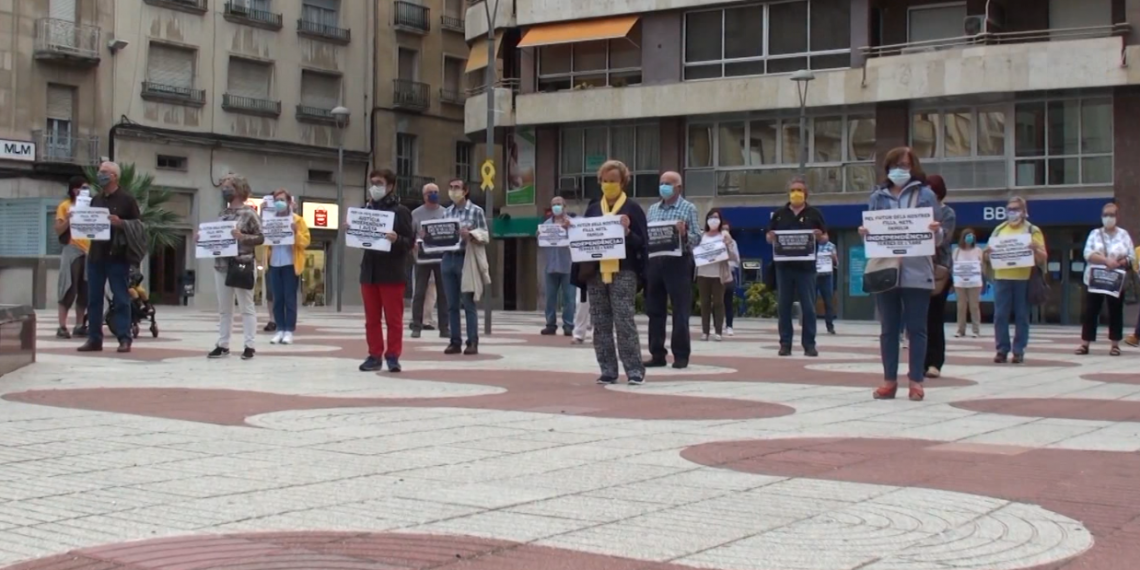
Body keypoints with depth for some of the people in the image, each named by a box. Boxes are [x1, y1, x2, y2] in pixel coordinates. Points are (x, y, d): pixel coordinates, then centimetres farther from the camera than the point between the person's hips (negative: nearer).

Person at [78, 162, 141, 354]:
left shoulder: (126, 199, -2)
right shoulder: (96, 200, 16)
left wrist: (120, 223, -21)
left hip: (117, 256, -6)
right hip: (96, 255, 6)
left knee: (121, 299, -4)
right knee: (94, 298, 6)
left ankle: (124, 339, -3)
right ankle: (94, 339, 11)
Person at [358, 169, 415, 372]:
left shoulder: (400, 211, -5)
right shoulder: (366, 209, 10)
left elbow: (410, 242, -7)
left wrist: (397, 240, -26)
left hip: (392, 273, -5)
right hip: (369, 271, 5)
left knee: (393, 318, 0)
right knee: (372, 318, 8)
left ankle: (393, 356, 5)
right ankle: (375, 356, 14)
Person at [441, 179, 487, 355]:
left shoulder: (476, 211, -2)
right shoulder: (447, 212, 12)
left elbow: (484, 237, -4)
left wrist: (469, 235, -21)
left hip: (466, 259, -5)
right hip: (448, 259, 5)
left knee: (468, 303, -3)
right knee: (452, 304, 5)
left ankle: (472, 342, 1)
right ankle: (455, 341, 10)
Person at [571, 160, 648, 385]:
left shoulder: (632, 208, 1)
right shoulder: (593, 209, 14)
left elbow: (642, 242, -2)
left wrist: (627, 232, -20)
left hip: (622, 273, -5)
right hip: (595, 272, 5)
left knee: (624, 323, -9)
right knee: (600, 325, 4)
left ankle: (635, 370, -4)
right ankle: (608, 371, 10)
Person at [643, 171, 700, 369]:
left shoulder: (689, 208, -1)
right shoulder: (653, 209, 15)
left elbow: (697, 238, -8)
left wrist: (684, 234, -27)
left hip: (678, 263, -5)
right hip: (654, 262, 6)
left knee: (680, 311, -2)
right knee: (654, 310, 7)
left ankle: (681, 355, 4)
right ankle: (657, 354, 13)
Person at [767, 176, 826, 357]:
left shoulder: (814, 214, 6)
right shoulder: (779, 214, 11)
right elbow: (769, 237, 12)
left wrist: (819, 236, -16)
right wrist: (771, 237, -10)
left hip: (806, 266, -2)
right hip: (784, 265, 2)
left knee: (808, 307, -2)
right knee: (783, 306, 3)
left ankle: (809, 344, 3)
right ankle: (785, 343, 9)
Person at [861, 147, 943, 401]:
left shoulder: (926, 194, 4)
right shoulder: (877, 196, 10)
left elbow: (938, 236, 4)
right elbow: (870, 230, 13)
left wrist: (936, 231, -18)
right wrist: (864, 233, -9)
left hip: (916, 272, -2)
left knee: (916, 328, 2)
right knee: (888, 328, 6)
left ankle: (916, 380, 7)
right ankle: (889, 380, 11)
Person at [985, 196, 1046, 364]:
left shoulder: (1033, 231, 6)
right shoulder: (999, 230, 14)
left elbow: (1043, 258, 2)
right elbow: (987, 257, 17)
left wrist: (1035, 248, -17)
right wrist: (987, 253, -5)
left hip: (1023, 279, -2)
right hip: (1002, 278, 2)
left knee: (1021, 316, 0)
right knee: (1000, 315, -1)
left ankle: (1019, 351, 4)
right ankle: (1002, 349, 4)